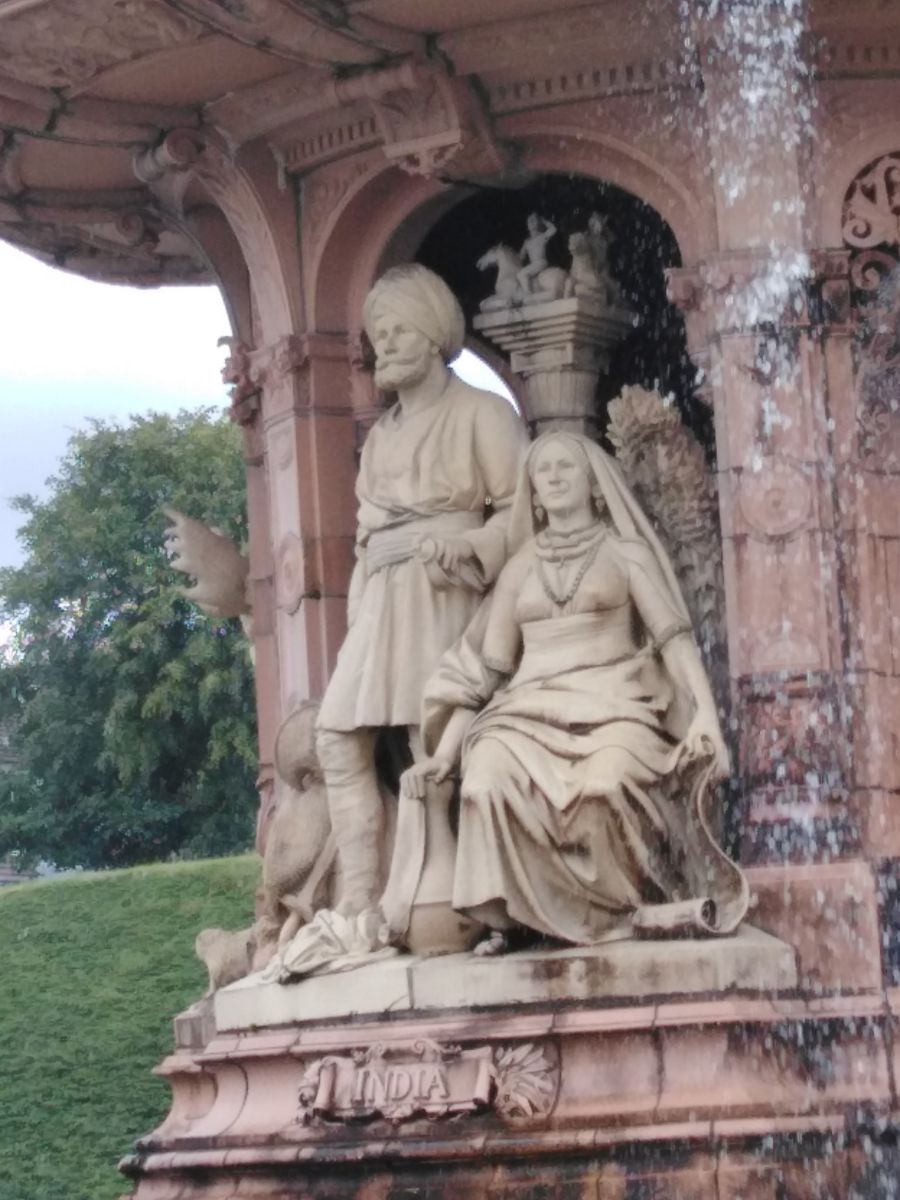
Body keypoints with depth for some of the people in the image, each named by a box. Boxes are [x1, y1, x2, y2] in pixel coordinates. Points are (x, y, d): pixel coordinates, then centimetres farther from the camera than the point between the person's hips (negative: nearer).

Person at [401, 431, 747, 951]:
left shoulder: (625, 552, 11)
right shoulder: (521, 566, 21)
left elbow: (674, 635, -1)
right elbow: (483, 669, 17)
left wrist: (707, 714, -17)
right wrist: (444, 753, 6)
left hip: (612, 707, -3)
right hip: (530, 712, 3)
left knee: (605, 785, -38)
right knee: (489, 784, -32)